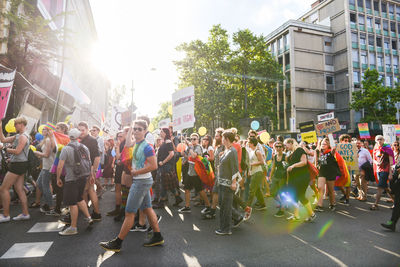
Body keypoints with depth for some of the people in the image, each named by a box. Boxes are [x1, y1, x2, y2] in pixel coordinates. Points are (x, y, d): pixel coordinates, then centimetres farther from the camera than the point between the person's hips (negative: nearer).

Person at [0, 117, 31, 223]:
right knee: (19, 189, 10)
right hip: (18, 165, 10)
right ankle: (25, 213, 14)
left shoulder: (23, 136, -15)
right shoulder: (17, 136, 16)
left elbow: (17, 151, -22)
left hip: (18, 165, -10)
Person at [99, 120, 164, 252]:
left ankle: (117, 243, 12)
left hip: (142, 181, -10)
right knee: (147, 209, 15)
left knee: (129, 213, -1)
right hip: (139, 181, 10)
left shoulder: (146, 147, -18)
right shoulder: (135, 144, 10)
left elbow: (154, 166, -22)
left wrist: (136, 172, -16)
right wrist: (133, 170, 5)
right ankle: (157, 237, 25)